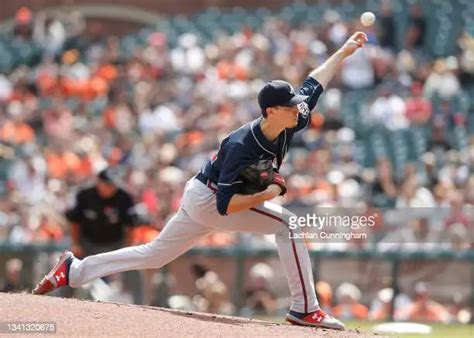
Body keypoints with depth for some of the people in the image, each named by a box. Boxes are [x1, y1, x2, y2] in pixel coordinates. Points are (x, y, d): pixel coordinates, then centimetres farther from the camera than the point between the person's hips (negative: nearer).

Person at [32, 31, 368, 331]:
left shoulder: (288, 124, -9)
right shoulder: (241, 146, -32)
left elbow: (314, 84, 7)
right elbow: (225, 205, -32)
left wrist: (344, 51, 9)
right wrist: (266, 195, -37)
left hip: (203, 201, 8)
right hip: (207, 199, -8)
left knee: (155, 255, 16)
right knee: (287, 223, -17)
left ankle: (74, 270, 20)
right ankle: (305, 309, -14)